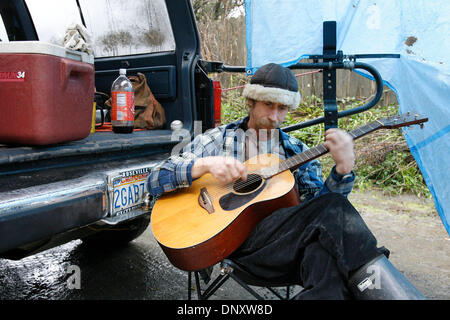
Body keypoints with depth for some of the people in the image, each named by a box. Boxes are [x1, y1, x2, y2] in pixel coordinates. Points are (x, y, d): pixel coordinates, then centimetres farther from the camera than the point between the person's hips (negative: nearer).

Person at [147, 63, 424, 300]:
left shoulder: (297, 151, 21)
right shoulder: (217, 139, 13)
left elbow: (318, 200, 8)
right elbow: (155, 181, 5)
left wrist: (344, 167, -10)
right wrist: (205, 164, -13)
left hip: (290, 240, 3)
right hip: (236, 237, -3)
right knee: (332, 211, -29)